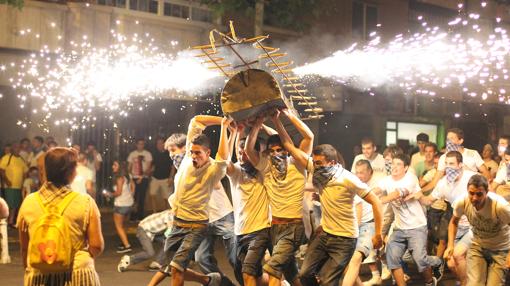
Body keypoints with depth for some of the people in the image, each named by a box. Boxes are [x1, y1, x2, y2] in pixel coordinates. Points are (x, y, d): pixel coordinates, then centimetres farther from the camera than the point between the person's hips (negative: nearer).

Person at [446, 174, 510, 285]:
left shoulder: (500, 206, -33)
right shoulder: (462, 202, -22)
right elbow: (454, 222, 0)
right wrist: (450, 246, -10)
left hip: (500, 249, -2)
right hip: (477, 247, 2)